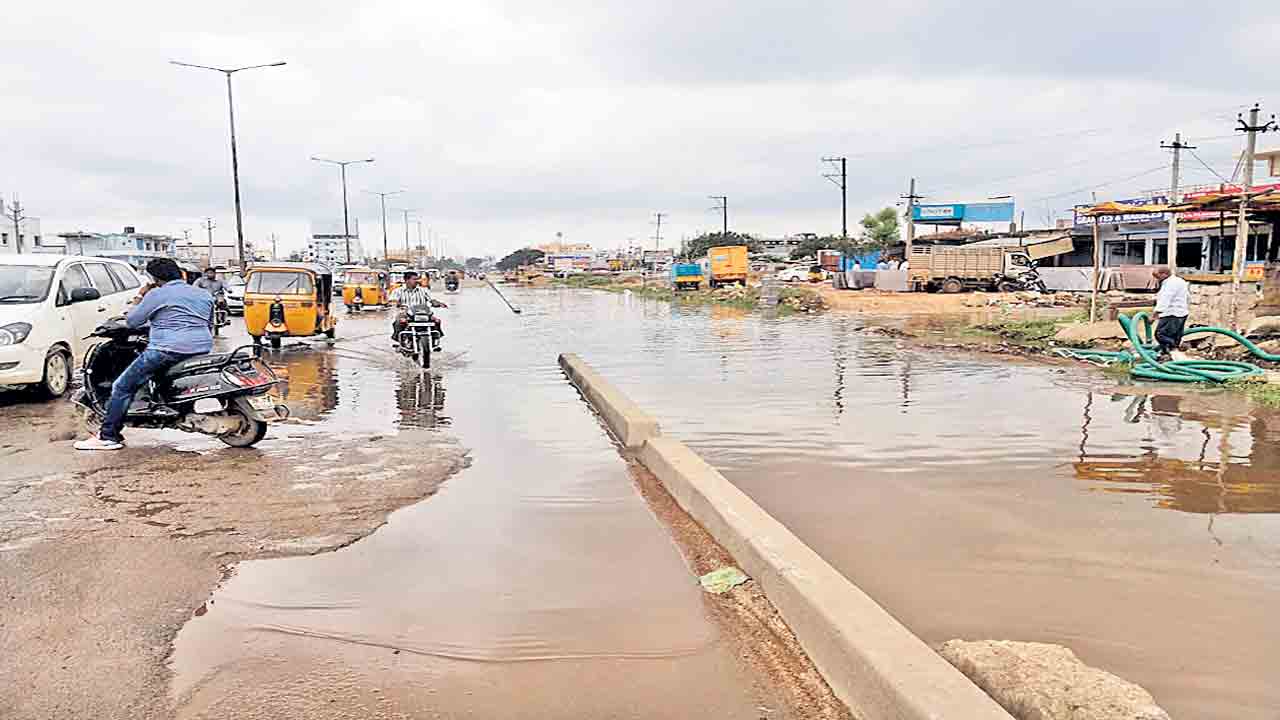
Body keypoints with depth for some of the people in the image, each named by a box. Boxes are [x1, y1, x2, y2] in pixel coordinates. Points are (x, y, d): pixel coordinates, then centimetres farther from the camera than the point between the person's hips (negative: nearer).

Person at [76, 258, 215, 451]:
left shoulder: (157, 294, -2)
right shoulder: (204, 295, 17)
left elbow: (132, 321, 2)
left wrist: (140, 298, 15)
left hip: (169, 351, -7)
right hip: (203, 349, 7)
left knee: (122, 387, 3)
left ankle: (108, 437, 1)